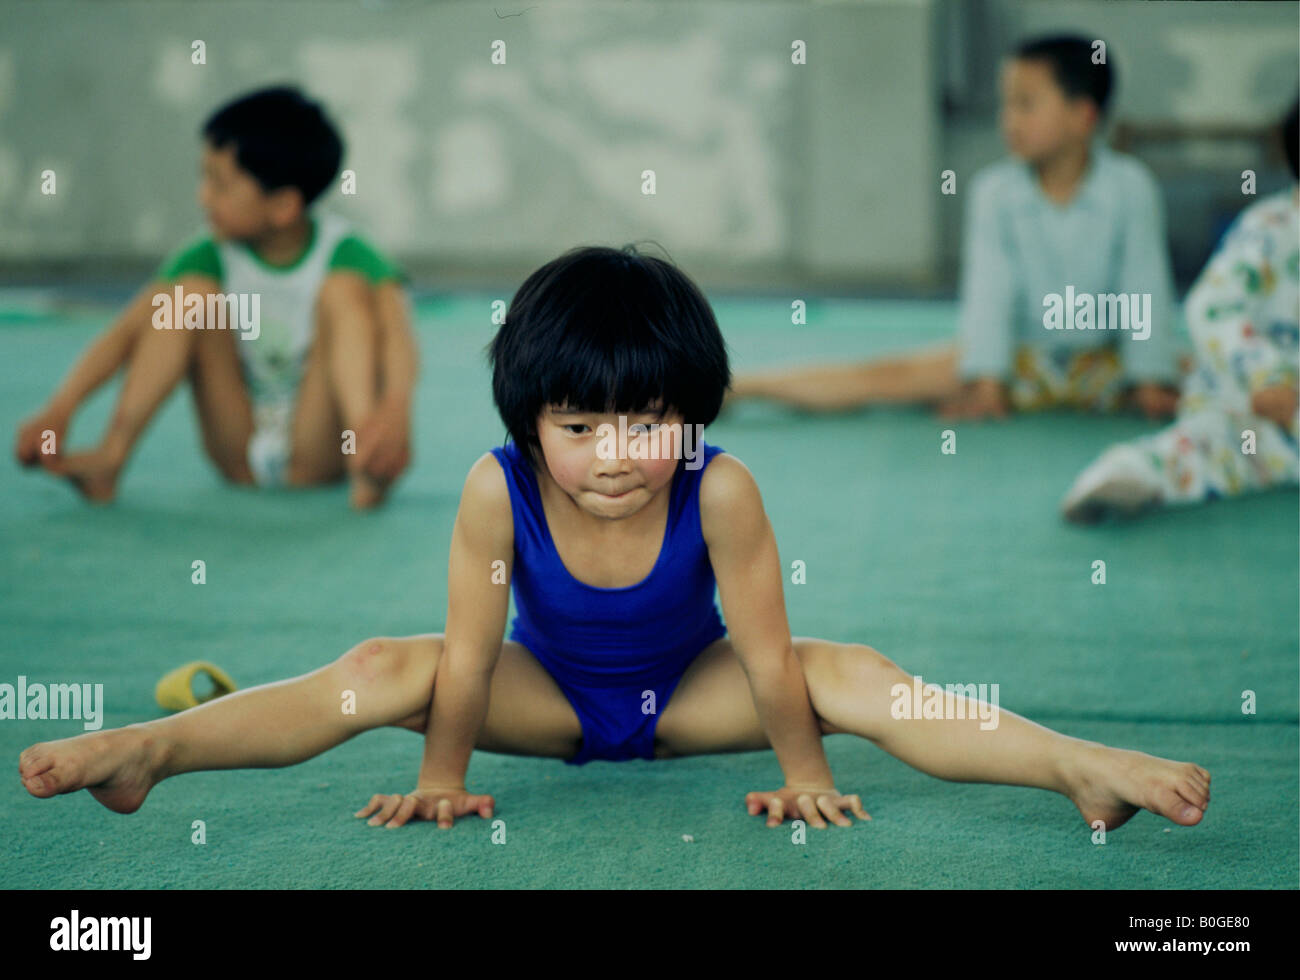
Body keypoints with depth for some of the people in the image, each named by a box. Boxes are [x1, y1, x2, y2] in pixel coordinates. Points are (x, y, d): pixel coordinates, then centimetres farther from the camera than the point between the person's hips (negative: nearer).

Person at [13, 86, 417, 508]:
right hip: (242, 455, 3)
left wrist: (395, 410, -50)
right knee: (192, 293, -14)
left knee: (346, 289, -22)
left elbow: (396, 332, -30)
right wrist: (58, 410, -25)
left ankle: (363, 459, -42)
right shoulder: (210, 259, -3)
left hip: (316, 456, -3)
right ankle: (110, 458, -25)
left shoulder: (343, 254, -12)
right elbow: (126, 333, -11)